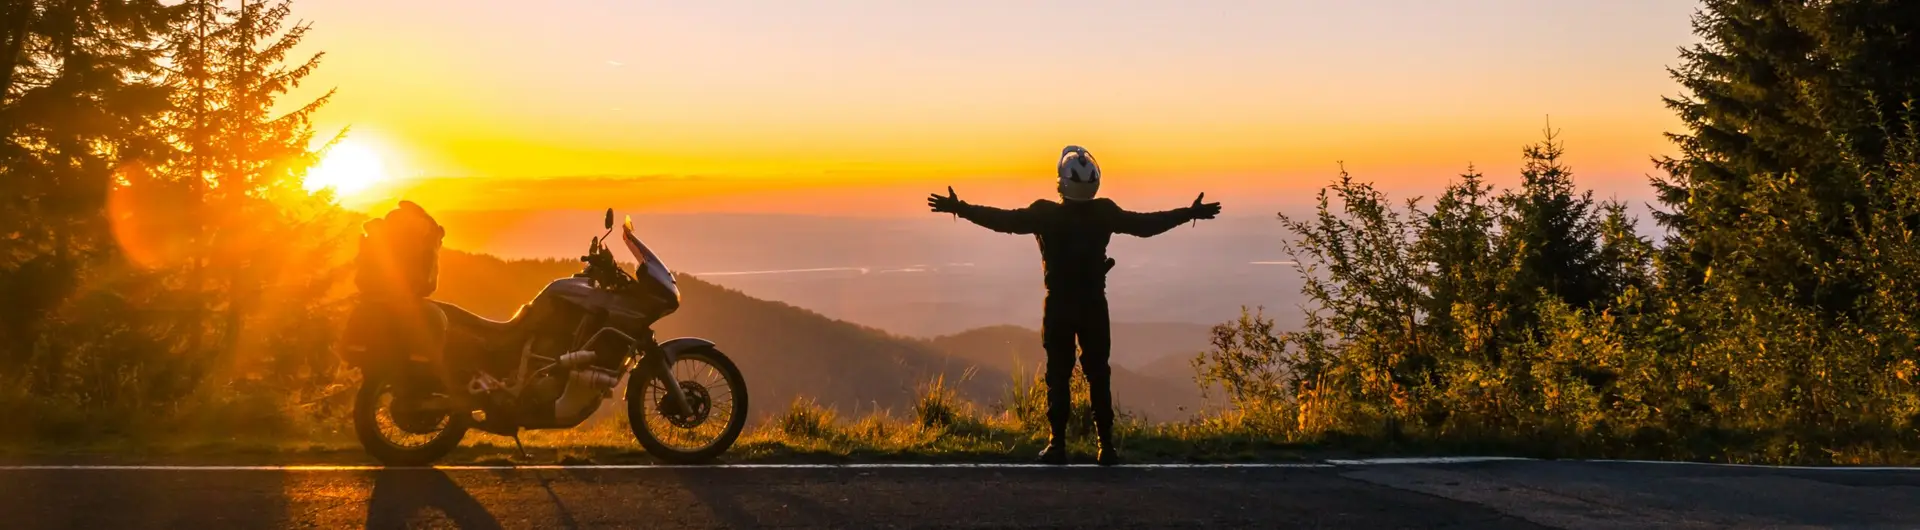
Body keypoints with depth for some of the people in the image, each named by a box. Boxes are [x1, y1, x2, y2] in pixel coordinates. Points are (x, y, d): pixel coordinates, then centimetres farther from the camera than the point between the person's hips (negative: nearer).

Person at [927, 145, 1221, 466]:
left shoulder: (1046, 214, -9)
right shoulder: (1105, 213, -4)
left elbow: (1005, 220, -10)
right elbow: (1146, 225, 4)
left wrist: (960, 208, -4)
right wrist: (1190, 214, 15)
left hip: (1057, 307, -1)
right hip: (1094, 306, 1)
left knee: (1058, 376, 4)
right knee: (1098, 376, 7)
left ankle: (1057, 443, 0)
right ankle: (1106, 445, 4)